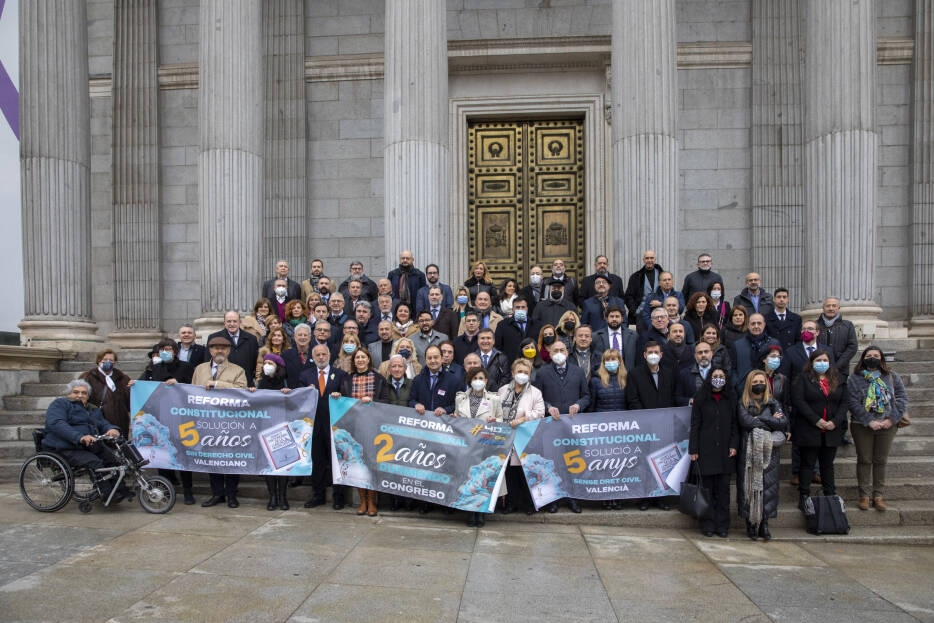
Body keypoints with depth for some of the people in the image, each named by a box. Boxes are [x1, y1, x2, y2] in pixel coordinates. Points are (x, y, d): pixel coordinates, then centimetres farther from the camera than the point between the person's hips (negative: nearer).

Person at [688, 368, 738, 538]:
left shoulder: (731, 399, 9)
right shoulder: (700, 399, 2)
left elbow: (735, 424, 10)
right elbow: (695, 425, 1)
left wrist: (734, 445, -2)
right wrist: (693, 450, -3)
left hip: (725, 451, 2)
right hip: (706, 450, -2)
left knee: (723, 487, 3)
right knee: (707, 487, 0)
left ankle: (722, 525, 12)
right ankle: (708, 525, 8)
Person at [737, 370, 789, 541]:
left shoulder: (773, 403, 11)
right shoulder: (743, 403, 5)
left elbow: (783, 421, -4)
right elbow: (745, 421, -13)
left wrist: (759, 420, -9)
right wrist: (772, 421, -5)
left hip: (769, 453, 2)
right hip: (749, 452, -2)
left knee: (768, 486, -1)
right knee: (750, 485, -3)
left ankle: (764, 523, 7)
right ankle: (751, 523, 5)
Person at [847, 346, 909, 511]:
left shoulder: (892, 377, 6)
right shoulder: (854, 379, -2)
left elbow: (902, 398, 1)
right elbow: (853, 403, -8)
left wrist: (892, 419, -10)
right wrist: (869, 421, -16)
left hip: (887, 426, 2)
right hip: (862, 427, -2)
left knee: (881, 461, 7)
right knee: (864, 461, 5)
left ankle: (879, 496, 15)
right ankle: (864, 496, 12)